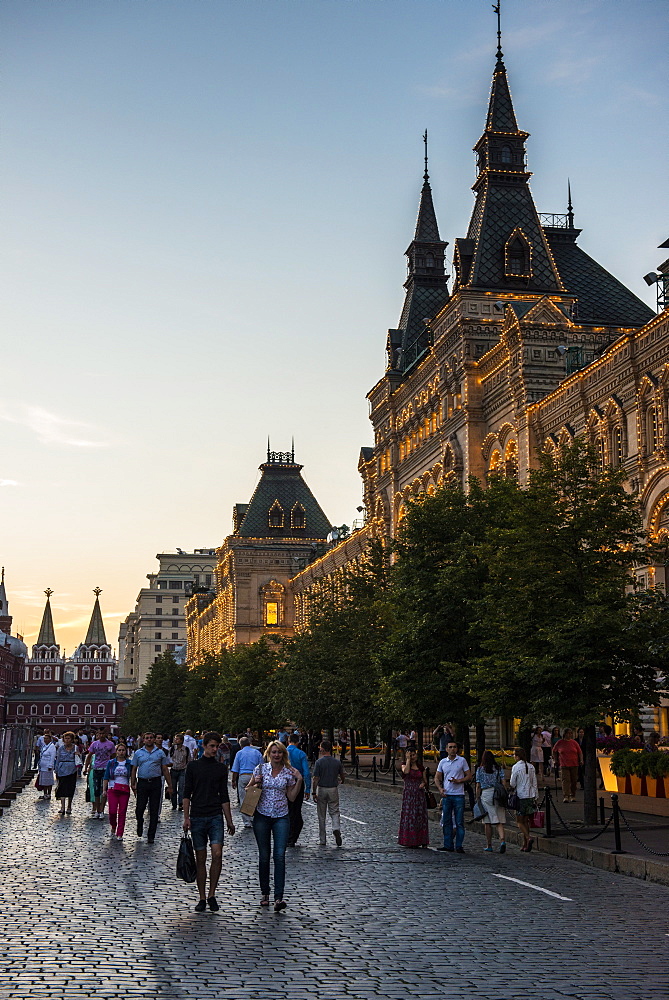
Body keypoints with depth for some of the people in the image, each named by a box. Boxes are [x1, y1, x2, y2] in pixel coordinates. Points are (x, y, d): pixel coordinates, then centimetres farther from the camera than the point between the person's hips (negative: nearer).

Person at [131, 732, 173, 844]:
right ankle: (140, 823, 31)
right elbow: (134, 769, 11)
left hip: (156, 783, 0)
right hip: (142, 783, 0)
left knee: (154, 810, 1)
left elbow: (165, 770, 9)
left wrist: (170, 785, 5)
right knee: (140, 808, -3)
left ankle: (151, 836, 9)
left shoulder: (160, 752, 8)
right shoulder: (138, 753, 9)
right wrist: (133, 784, 2)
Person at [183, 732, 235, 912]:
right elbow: (187, 794, 3)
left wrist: (229, 821, 9)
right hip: (197, 818, -1)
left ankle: (212, 895, -1)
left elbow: (224, 796, 11)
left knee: (217, 854, -13)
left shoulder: (221, 768, 9)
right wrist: (186, 818, -5)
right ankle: (202, 898, 12)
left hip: (216, 817, 1)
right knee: (200, 858, 3)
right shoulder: (193, 766, 4)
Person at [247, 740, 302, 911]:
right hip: (262, 815, 0)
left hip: (281, 817, 0)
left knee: (280, 855, -12)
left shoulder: (289, 772, 3)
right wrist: (255, 782, -9)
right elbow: (248, 789, 10)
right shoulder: (261, 769, 1)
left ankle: (279, 897, -13)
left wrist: (299, 780, -3)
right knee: (264, 855, 6)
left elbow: (291, 797, 7)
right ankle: (265, 893, 22)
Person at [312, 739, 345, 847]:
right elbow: (343, 777, 10)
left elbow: (315, 779, -13)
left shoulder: (319, 762, -10)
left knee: (321, 816, 8)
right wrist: (342, 781, 33)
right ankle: (336, 829, -20)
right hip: (334, 789, 2)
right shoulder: (337, 762, 0)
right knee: (335, 812, 9)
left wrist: (314, 793, -7)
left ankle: (322, 840, 13)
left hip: (322, 789, -2)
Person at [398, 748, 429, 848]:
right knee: (409, 817, -5)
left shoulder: (421, 768, 12)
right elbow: (406, 771, -20)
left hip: (420, 794, 4)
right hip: (409, 794, -4)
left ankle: (421, 841, 9)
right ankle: (409, 841, 0)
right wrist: (408, 759, -13)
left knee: (421, 817, 3)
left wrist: (423, 784, -4)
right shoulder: (405, 765, 2)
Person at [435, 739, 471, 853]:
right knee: (447, 821, 6)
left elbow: (469, 775, 2)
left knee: (459, 822, -2)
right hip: (446, 795, 3)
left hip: (458, 795, -3)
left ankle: (459, 846, 3)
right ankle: (448, 845, 12)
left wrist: (458, 781, -13)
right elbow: (437, 777, 13)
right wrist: (440, 788, -4)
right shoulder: (442, 762, 8)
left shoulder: (462, 760, 1)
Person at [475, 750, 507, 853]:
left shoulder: (480, 769, 2)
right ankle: (502, 840, -21)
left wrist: (477, 798, 8)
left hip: (485, 794, -2)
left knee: (488, 822, 6)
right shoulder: (498, 768, 8)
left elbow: (478, 786, 1)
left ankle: (489, 845, 11)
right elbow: (504, 784, 3)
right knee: (499, 822, 1)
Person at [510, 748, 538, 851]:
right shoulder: (531, 767, 5)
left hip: (520, 796, -5)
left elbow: (512, 784, -9)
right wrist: (535, 797, 14)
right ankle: (525, 844, 12)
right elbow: (534, 783, 8)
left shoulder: (516, 767, -11)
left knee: (519, 821, 3)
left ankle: (528, 838, -18)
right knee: (526, 821, 12)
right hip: (530, 796, 5)